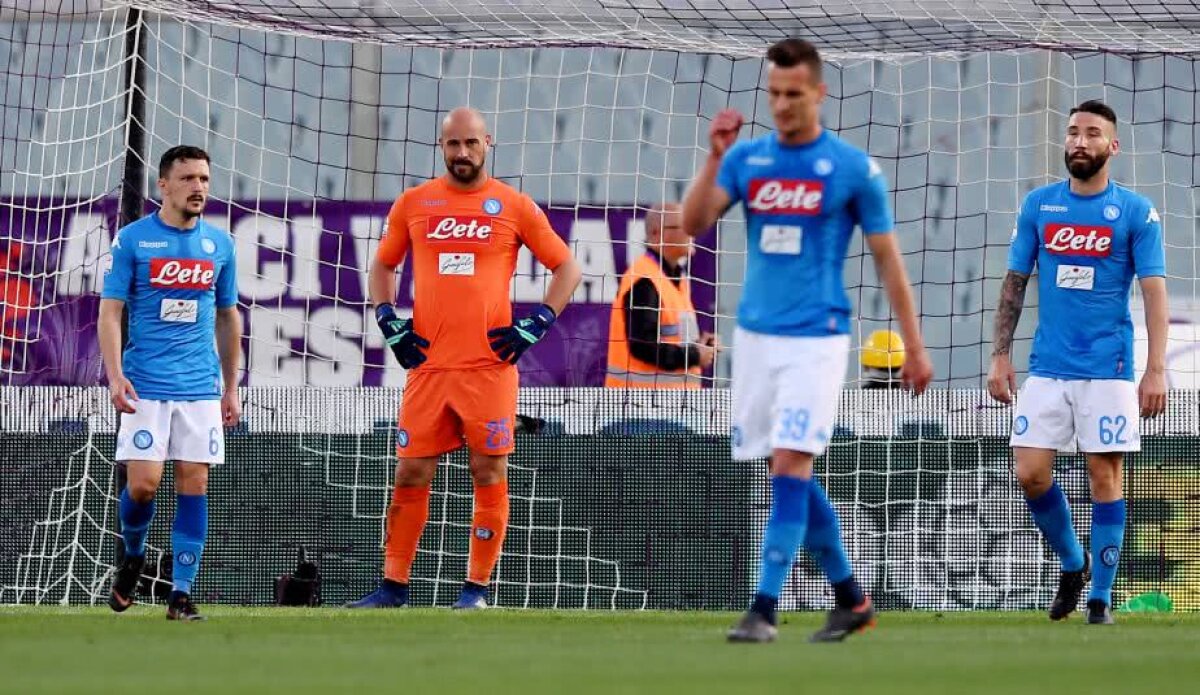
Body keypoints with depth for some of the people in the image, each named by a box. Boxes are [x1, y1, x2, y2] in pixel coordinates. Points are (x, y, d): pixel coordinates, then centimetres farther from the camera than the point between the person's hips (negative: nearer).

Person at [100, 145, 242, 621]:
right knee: (143, 483, -9)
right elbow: (110, 312, -3)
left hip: (201, 386, 3)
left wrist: (231, 388, 14)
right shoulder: (133, 239, -1)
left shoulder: (219, 243, 9)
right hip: (146, 385, -3)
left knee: (193, 486, -3)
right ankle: (133, 557, 21)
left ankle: (181, 593, 1)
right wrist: (115, 375, -15)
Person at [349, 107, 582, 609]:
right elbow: (382, 266, 22)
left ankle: (477, 587, 5)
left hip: (490, 365, -2)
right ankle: (393, 585, 8)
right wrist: (387, 321, 7)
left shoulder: (514, 206, 3)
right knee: (410, 475, 2)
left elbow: (567, 268, 8)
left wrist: (537, 324, -3)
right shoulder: (414, 203, 10)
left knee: (488, 475, -1)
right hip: (428, 363, 2)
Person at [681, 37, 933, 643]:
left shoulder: (853, 168, -3)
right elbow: (693, 223, -4)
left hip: (816, 338, -5)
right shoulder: (746, 158, 6)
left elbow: (888, 259, 2)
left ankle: (764, 609, -14)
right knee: (791, 477, 9)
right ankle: (850, 597, 23)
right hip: (755, 335, 5)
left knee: (789, 466, -14)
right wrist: (715, 157, -16)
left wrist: (914, 346, 2)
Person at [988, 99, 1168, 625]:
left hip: (1108, 369, -3)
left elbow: (1155, 293, -5)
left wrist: (1156, 370, -13)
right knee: (1030, 474, -4)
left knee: (1104, 475, -2)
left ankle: (1101, 596, 7)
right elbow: (1015, 283, 12)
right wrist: (1000, 356, 5)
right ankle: (1072, 563, 20)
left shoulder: (1135, 212, -2)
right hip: (1047, 366, 3)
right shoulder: (1038, 205, 7)